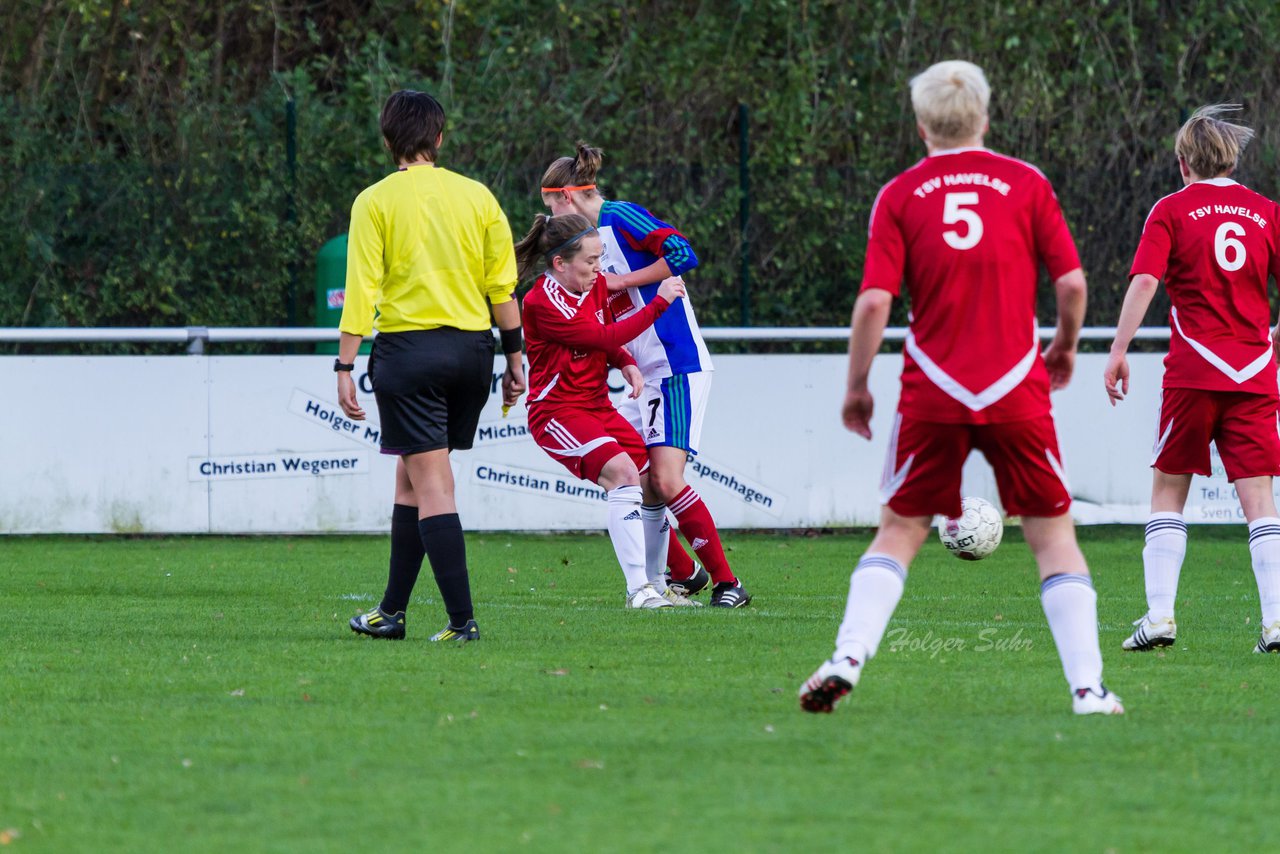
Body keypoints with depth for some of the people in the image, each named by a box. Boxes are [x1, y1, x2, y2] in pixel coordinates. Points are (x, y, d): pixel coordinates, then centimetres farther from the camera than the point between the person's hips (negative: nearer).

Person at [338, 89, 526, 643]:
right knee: (411, 482, 16)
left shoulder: (376, 202, -4)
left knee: (432, 486, -5)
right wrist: (514, 357, 13)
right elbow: (503, 285, 6)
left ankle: (462, 620, -13)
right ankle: (392, 611, 22)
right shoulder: (476, 196, 6)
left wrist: (345, 367, -6)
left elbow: (362, 290, -8)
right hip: (472, 348, 4)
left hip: (409, 347, -4)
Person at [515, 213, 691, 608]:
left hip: (597, 405, 9)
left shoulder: (596, 284, 4)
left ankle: (656, 584, 20)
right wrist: (659, 302, -19)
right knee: (623, 473, -26)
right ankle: (637, 590, -28)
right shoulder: (543, 302, -21)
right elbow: (603, 337, -24)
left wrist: (626, 363, -4)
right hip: (557, 410, -9)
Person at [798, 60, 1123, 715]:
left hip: (932, 392, 0)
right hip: (1016, 390, 0)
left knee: (900, 532, 12)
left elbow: (874, 301, -5)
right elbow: (1071, 281, -1)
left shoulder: (900, 195, 2)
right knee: (1053, 535, 8)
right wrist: (1065, 348, 18)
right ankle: (1088, 687, 0)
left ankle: (846, 661, -5)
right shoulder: (1026, 183, 3)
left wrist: (856, 387, 6)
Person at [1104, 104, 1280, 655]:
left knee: (1169, 490, 8)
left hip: (1193, 372, -2)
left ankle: (1159, 614, 1)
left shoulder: (1173, 210, 1)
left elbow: (1144, 282, -11)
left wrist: (1118, 352, -11)